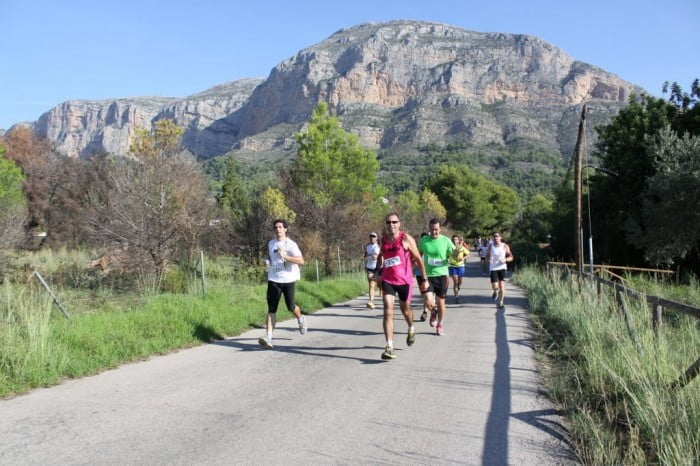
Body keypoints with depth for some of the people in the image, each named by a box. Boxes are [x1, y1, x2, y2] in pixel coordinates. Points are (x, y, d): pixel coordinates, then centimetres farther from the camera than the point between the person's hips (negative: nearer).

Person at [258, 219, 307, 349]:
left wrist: (285, 256, -29)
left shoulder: (291, 244, -8)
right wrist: (268, 262, 5)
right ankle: (268, 338, -13)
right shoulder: (270, 243, 10)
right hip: (273, 280, 3)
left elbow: (301, 261, -18)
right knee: (271, 309, -7)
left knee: (290, 307, 6)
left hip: (288, 280, -3)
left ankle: (300, 319, 41)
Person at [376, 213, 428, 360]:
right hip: (387, 280, 2)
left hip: (404, 280, -2)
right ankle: (389, 347, -15)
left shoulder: (406, 239, -6)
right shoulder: (383, 240, 6)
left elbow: (418, 259, -1)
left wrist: (424, 279, -1)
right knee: (388, 311, -12)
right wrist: (378, 273, 16)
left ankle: (411, 329, 51)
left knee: (405, 309, 17)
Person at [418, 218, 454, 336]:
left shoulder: (446, 241, -3)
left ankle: (440, 324, 28)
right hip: (427, 275, 0)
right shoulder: (423, 241, 0)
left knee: (440, 302, 6)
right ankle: (433, 312, 26)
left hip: (441, 275, 0)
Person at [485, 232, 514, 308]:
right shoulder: (491, 247, 3)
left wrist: (505, 260, -19)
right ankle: (496, 292, 29)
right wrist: (489, 259, -16)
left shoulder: (505, 246, 1)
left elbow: (511, 257, 1)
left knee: (502, 286, -7)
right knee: (494, 287, -8)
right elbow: (486, 256, 8)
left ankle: (501, 302, 8)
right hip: (493, 268, 0)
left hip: (502, 268, 0)